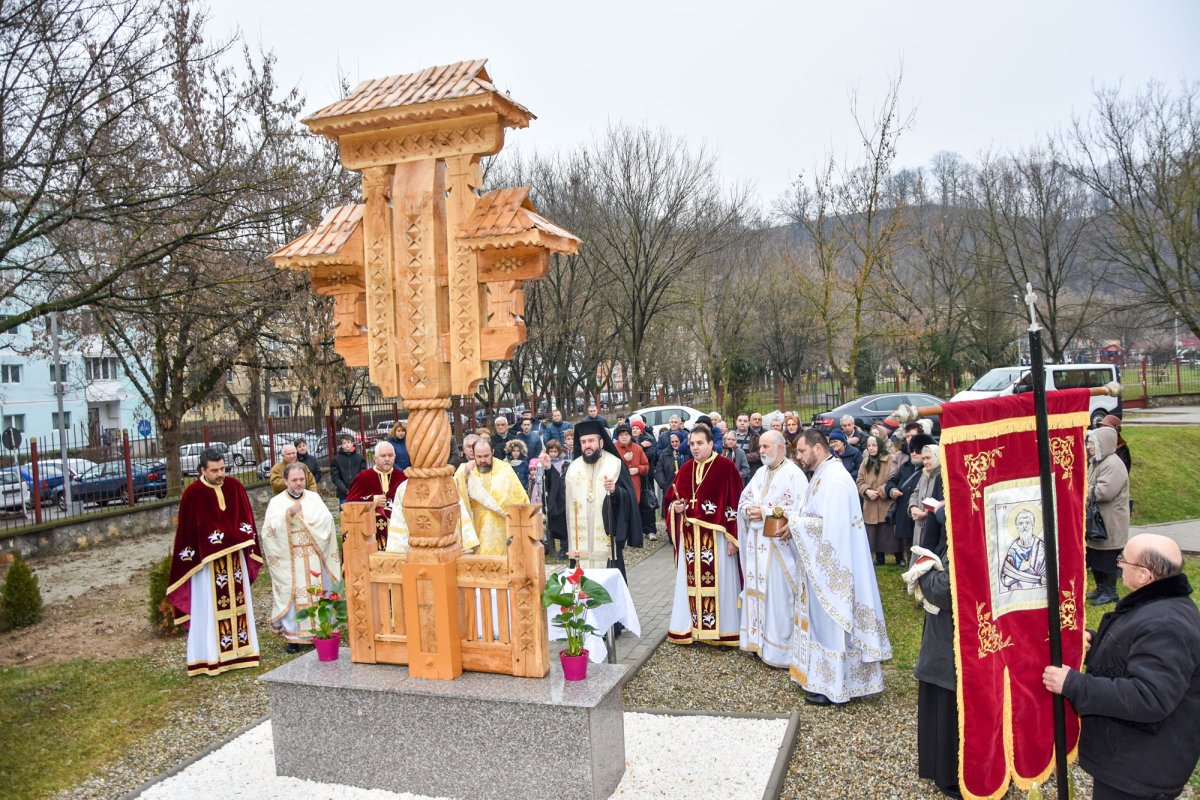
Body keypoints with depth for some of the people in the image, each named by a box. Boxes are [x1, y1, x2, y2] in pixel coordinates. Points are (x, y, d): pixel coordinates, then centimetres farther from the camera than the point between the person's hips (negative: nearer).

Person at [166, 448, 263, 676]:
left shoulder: (234, 486, 3)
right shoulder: (193, 493, -10)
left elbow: (246, 516, 9)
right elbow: (187, 529, -7)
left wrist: (242, 540, -3)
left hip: (235, 557, 5)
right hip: (207, 561, -4)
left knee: (238, 603, 11)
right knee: (209, 609, 1)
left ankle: (241, 649, 21)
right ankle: (210, 657, 7)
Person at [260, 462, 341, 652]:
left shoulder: (314, 498, 8)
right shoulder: (276, 502, 3)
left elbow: (327, 520, -6)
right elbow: (270, 528, -11)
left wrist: (300, 517, -12)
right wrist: (287, 514, -23)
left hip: (314, 557, 2)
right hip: (289, 559, -2)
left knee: (318, 593, 4)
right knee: (292, 595, -2)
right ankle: (293, 636, 8)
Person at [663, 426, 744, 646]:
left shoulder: (726, 467, -8)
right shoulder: (685, 469, 8)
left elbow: (735, 504, -10)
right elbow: (670, 499, 14)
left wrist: (733, 538, -13)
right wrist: (675, 507, -9)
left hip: (715, 537, -5)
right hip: (690, 537, 5)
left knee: (718, 582, 2)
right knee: (691, 582, 10)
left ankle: (723, 630, 14)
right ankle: (691, 627, 21)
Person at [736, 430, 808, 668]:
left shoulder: (794, 474, -10)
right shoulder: (760, 473, 14)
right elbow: (743, 499, 16)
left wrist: (765, 512, -19)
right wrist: (749, 510, -8)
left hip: (778, 546, -7)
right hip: (755, 543, 7)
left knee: (777, 594, -3)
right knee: (757, 590, 12)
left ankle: (780, 647, 7)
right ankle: (758, 638, 23)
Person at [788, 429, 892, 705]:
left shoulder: (834, 478, -19)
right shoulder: (823, 475, 13)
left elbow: (830, 525, -26)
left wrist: (794, 522, -17)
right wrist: (793, 520, 0)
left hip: (831, 566, -10)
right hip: (821, 564, 10)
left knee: (830, 620, -1)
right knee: (821, 619, 15)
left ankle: (833, 687, 9)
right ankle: (823, 677, 25)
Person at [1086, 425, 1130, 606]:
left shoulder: (1113, 464, -20)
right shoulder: (1097, 461, 10)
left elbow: (1103, 492, -28)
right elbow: (1091, 486, 19)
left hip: (1110, 522, -9)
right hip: (1096, 520, 9)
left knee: (1107, 557, 2)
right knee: (1094, 556, 15)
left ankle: (1110, 592, 15)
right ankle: (1100, 588, 28)